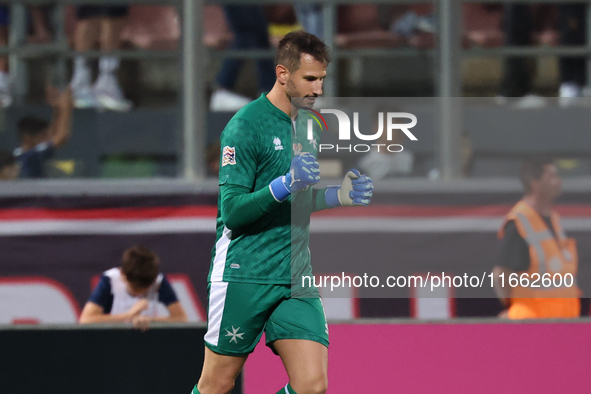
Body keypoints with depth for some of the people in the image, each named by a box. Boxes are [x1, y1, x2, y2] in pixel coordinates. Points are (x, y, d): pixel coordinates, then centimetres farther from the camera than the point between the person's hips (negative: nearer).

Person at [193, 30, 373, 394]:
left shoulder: (310, 126, 12)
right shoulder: (247, 126, -12)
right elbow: (232, 211, -16)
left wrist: (339, 195, 6)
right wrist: (286, 184, -28)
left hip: (295, 278, 6)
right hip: (244, 276, -6)